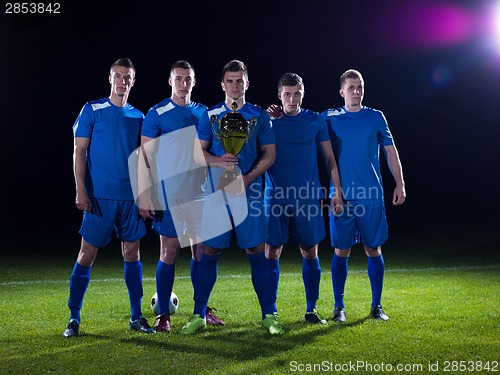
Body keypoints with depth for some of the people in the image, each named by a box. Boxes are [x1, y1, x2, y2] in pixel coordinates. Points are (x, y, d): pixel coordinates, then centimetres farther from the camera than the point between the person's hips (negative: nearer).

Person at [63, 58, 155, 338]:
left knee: (132, 253, 6)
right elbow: (79, 151, -3)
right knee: (87, 254, -1)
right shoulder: (92, 110, 0)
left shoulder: (138, 116, 11)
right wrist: (81, 191, -10)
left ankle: (137, 317, 15)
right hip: (100, 196, -4)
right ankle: (74, 319, 10)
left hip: (131, 197, 4)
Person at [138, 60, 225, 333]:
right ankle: (163, 315, 10)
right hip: (170, 195, -4)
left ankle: (202, 310, 21)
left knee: (201, 250, 9)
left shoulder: (203, 112, 10)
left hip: (200, 193, 5)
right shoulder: (157, 114, -4)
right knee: (169, 253, -1)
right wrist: (145, 196, -13)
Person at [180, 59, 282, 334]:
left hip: (249, 192, 0)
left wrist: (247, 178, -11)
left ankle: (269, 315, 9)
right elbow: (199, 151, 5)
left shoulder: (259, 115, 7)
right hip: (217, 191, 1)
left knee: (257, 252, -1)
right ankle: (198, 315, 13)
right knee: (209, 252, 2)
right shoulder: (210, 115, 8)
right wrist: (219, 162, -16)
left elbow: (269, 155, 4)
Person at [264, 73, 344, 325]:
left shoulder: (316, 121, 5)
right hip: (276, 197, -1)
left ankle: (311, 310, 17)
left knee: (310, 252, 5)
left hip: (309, 198, 1)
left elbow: (330, 158, 9)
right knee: (272, 252, 0)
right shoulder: (269, 120, 4)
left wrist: (337, 191, 4)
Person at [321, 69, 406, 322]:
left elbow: (390, 151, 10)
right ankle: (339, 306, 12)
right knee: (341, 250, 1)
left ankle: (376, 306, 15)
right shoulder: (329, 118, 6)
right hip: (341, 194, 0)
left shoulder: (376, 117, 7)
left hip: (371, 194, 1)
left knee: (373, 249, 4)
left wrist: (400, 184, 5)